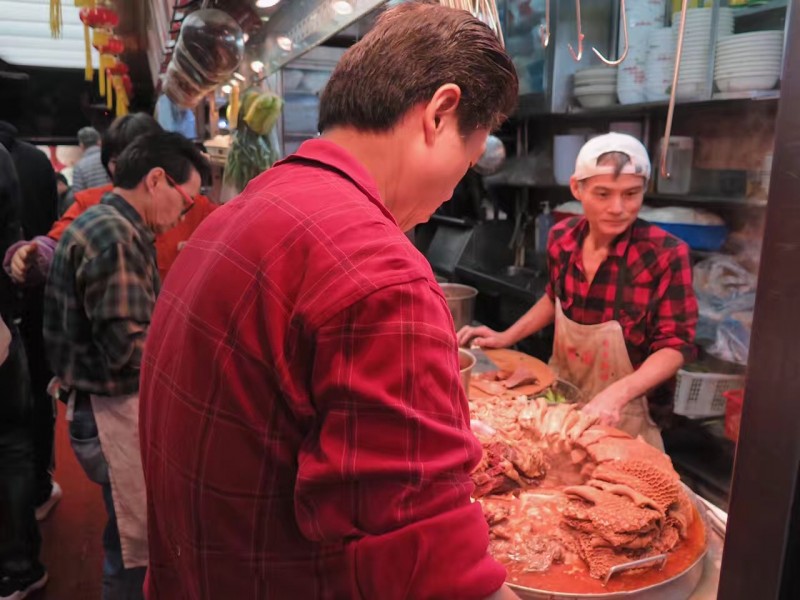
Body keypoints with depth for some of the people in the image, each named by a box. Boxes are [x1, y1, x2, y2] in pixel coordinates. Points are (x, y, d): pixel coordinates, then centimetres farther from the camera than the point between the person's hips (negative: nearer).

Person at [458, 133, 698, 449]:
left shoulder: (665, 254, -22)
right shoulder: (561, 238, -10)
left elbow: (675, 345, -18)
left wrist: (617, 394, -32)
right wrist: (507, 337, 3)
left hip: (624, 417, -4)